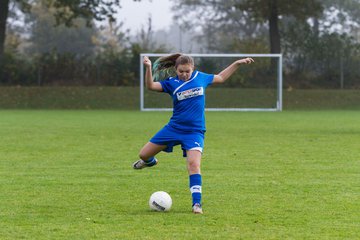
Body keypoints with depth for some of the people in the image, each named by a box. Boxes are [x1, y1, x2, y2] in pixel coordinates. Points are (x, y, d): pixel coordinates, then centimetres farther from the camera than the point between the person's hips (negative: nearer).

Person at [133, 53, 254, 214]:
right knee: (144, 155, 8)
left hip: (194, 132, -1)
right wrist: (148, 68, -38)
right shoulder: (171, 83, -5)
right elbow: (150, 86, -22)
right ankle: (150, 161, 48)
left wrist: (237, 63, 18)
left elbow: (220, 78, 19)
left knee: (194, 164, -23)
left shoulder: (200, 77, 0)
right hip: (173, 128, 1)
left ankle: (197, 203, -18)